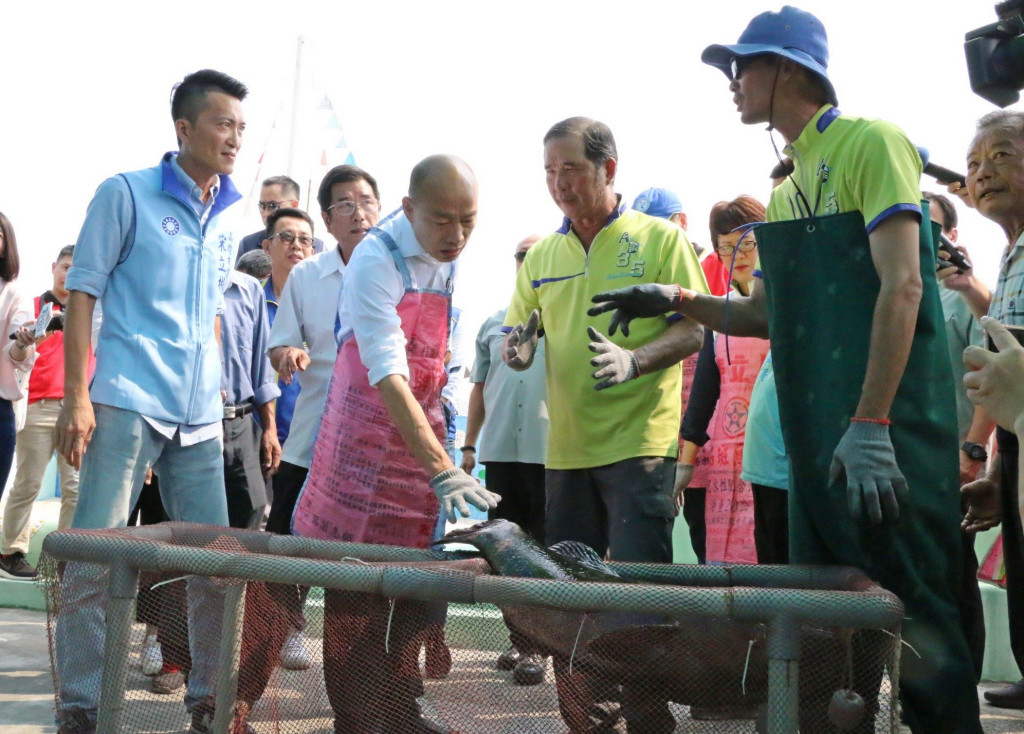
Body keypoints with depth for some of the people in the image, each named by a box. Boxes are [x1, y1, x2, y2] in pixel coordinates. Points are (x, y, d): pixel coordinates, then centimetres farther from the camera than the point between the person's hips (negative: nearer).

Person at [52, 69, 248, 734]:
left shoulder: (227, 218, 14)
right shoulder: (127, 193, -1)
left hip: (201, 416, 5)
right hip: (128, 403, -5)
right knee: (95, 557, -4)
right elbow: (82, 293, -3)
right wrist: (77, 397, -11)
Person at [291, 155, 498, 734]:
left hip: (426, 419, 6)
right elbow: (388, 377, -31)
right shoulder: (377, 261, -23)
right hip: (371, 422, -6)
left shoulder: (457, 257, 0)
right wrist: (441, 471, -39)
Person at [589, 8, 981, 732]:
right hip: (819, 438, 8)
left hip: (890, 430, -8)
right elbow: (768, 314, 22)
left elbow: (902, 284, -16)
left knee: (917, 612, -5)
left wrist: (871, 425, -23)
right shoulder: (788, 184, 18)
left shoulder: (870, 143, -6)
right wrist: (679, 301, 7)